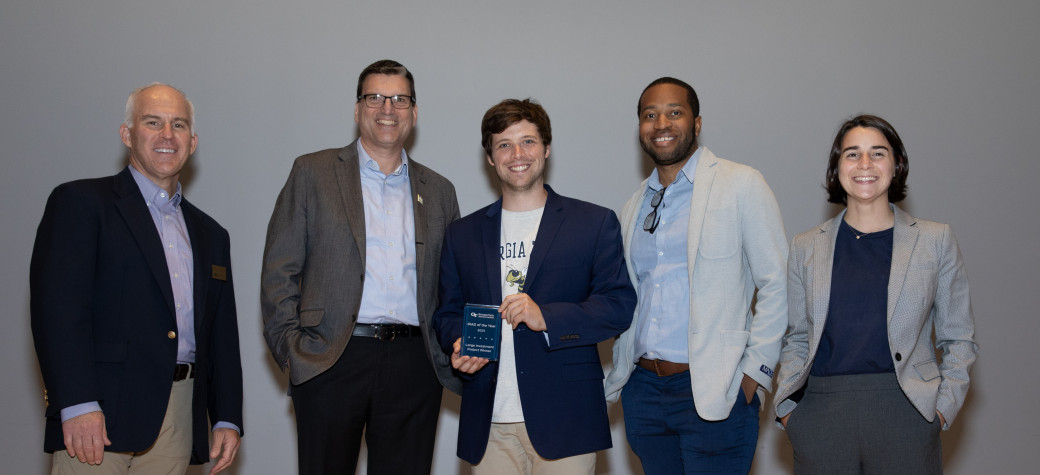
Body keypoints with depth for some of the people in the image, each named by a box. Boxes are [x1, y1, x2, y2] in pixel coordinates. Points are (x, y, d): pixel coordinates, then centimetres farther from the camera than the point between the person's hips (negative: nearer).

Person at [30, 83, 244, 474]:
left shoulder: (211, 235, 20)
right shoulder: (80, 202, 3)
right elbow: (57, 305, -9)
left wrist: (227, 419, 10)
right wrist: (78, 404, -18)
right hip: (99, 417, -4)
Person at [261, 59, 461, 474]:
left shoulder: (438, 191, 15)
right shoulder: (313, 173, 6)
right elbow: (279, 269, 3)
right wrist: (289, 347, -6)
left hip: (412, 366, 3)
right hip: (330, 361, -2)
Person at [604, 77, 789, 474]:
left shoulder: (741, 184, -3)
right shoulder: (634, 206, 14)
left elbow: (776, 284, -6)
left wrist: (754, 370, -11)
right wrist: (621, 369, 8)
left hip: (712, 392, -5)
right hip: (642, 389, 5)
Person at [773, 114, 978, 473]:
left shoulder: (935, 241, 7)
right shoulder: (806, 247, 10)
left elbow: (959, 339, 8)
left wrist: (944, 406, -4)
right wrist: (787, 405, 2)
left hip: (904, 416, -1)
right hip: (822, 414, 1)